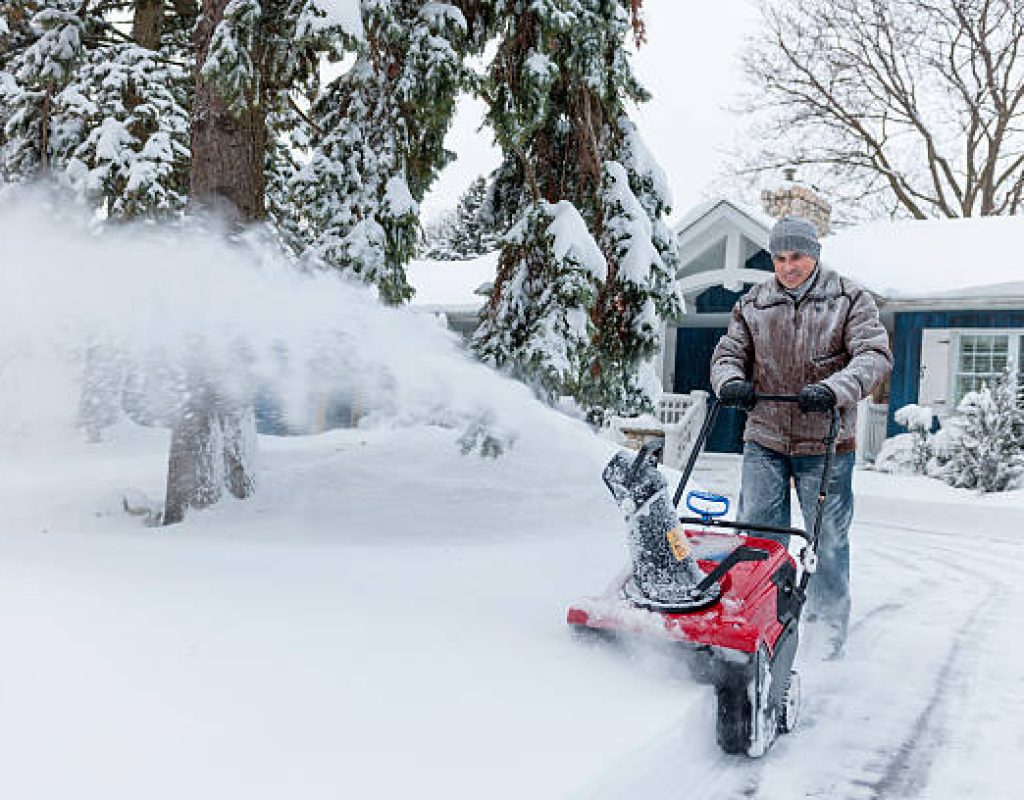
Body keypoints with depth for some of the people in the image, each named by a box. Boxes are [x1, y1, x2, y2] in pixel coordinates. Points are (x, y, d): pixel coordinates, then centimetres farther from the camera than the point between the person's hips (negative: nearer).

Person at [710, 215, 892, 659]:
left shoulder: (850, 300, 1)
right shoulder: (752, 305, 9)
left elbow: (874, 356, -9)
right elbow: (728, 353, 10)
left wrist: (833, 390, -27)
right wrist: (730, 381, -15)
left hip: (825, 443, -2)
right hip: (764, 440, 2)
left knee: (828, 540, 6)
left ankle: (830, 631, 20)